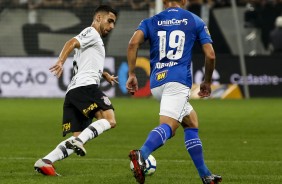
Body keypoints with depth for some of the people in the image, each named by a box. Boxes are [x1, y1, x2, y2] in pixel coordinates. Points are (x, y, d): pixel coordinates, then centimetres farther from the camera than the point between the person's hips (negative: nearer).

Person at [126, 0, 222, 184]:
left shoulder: (151, 22, 17)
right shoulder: (195, 21, 13)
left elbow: (133, 43, -2)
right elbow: (210, 55, 7)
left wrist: (131, 74, 1)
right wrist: (207, 82, 21)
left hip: (156, 83, 5)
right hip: (178, 80, -5)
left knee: (192, 122, 19)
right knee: (168, 125, -20)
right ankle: (141, 154, -49)